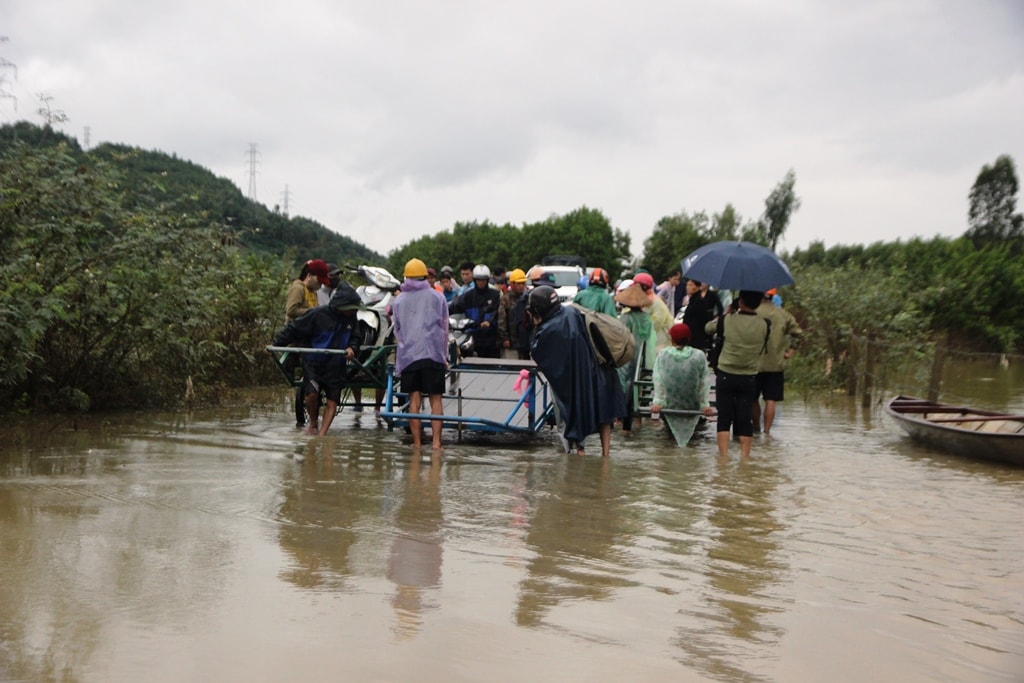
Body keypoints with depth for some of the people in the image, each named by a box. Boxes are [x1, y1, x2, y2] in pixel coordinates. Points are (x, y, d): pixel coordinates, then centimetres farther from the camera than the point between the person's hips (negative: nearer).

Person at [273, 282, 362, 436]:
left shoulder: (351, 318, 1)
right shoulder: (318, 314, -15)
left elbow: (354, 337, 14)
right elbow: (293, 329, -7)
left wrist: (352, 348, -9)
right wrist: (276, 344, -8)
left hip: (335, 365, 4)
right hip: (313, 362, -4)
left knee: (332, 401, -1)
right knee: (311, 394, -19)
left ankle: (322, 434, 7)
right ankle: (313, 423, 9)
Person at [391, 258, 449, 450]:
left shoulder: (398, 301, 11)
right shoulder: (437, 297, 7)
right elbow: (444, 328, 10)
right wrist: (445, 355, 17)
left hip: (408, 355, 1)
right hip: (433, 355, -1)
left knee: (414, 400, 3)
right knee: (435, 399, 0)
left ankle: (417, 442, 1)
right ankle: (436, 441, -8)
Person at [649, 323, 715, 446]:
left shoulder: (662, 355, -9)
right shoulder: (700, 356, -11)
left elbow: (658, 381, -12)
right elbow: (704, 384, -8)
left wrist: (657, 402, -11)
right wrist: (705, 405, -3)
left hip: (669, 407, 1)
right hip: (692, 408, -1)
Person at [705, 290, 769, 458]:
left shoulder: (727, 320, -10)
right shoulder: (764, 324, -6)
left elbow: (708, 328, 7)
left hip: (725, 376, -1)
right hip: (749, 378, 1)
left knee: (724, 418, 4)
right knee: (746, 419, 7)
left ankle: (723, 455, -1)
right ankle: (745, 456, 7)